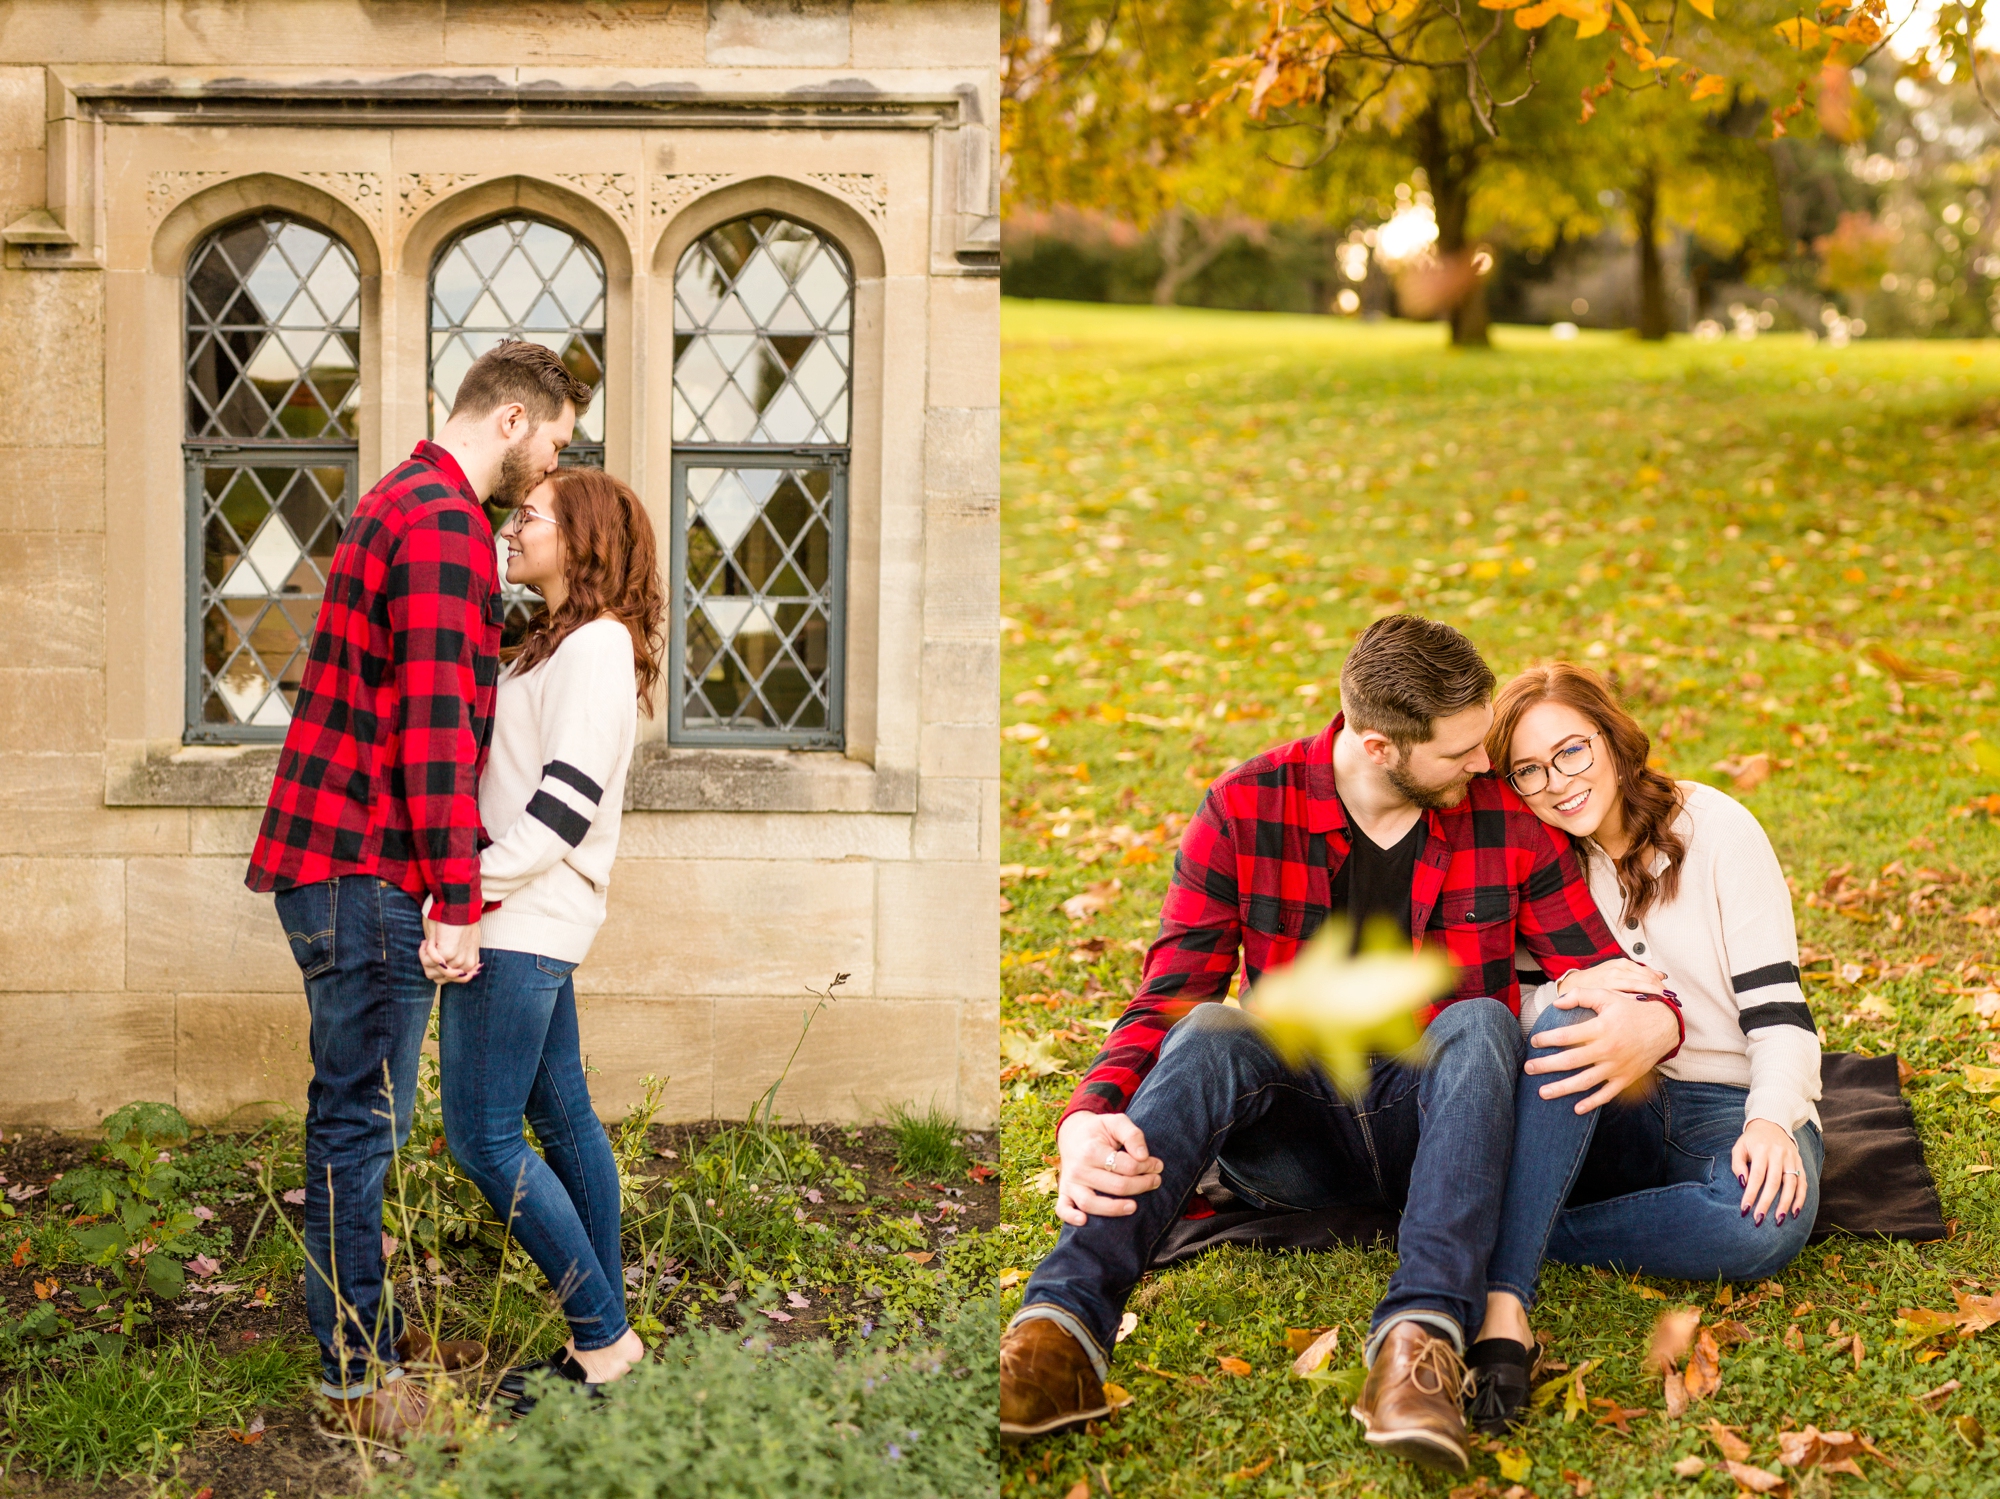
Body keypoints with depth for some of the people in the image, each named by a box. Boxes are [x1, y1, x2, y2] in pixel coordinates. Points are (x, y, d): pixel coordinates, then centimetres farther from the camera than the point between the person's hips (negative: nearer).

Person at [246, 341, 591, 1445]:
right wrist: (457, 901, -21)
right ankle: (353, 1377, 2)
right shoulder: (445, 526, -15)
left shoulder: (399, 504, 19)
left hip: (330, 861, 11)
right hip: (364, 870, -11)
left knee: (356, 1115, 16)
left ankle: (367, 1337, 25)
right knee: (360, 1118, -5)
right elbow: (436, 724, -22)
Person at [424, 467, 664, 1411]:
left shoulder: (597, 645, -12)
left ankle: (602, 1335, -3)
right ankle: (602, 1337, 17)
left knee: (481, 1137, -9)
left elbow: (567, 799, -21)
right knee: (561, 1120, 11)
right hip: (528, 918, 10)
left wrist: (470, 895, -24)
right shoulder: (554, 642, 19)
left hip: (524, 921, -10)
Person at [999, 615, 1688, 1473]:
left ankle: (1422, 1338, -50)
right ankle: (1062, 1330, -51)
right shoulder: (1246, 810, -6)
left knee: (1479, 1021, -30)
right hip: (1294, 1130, 0)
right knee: (1214, 1033, -31)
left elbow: (1605, 979, -3)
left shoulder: (1509, 819, -2)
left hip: (1430, 1124, 1)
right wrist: (1090, 1120, -31)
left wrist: (1653, 1022, -30)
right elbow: (1169, 997, -10)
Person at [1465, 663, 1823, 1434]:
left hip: (1729, 1107, -2)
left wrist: (1772, 1121, -25)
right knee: (1568, 1026, -33)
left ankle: (1518, 1240, -24)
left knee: (1766, 1220, -37)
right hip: (1604, 1118, 2)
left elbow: (1777, 1003, -8)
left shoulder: (1713, 828, -3)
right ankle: (1502, 1307, -43)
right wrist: (1578, 994, -20)